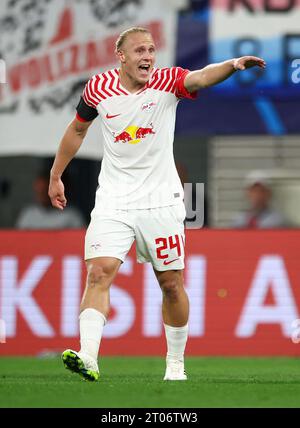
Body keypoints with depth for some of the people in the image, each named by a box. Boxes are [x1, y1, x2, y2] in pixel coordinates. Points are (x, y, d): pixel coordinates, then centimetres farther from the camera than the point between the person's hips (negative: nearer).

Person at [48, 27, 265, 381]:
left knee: (171, 284, 6)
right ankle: (88, 359, -25)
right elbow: (77, 129, 16)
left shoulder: (167, 82, -8)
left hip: (161, 201, 0)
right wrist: (55, 176, 22)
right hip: (113, 202, 1)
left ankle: (175, 365, 22)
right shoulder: (99, 88, -2)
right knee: (99, 272, -17)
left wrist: (233, 65, -50)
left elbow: (202, 77, -29)